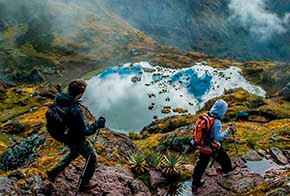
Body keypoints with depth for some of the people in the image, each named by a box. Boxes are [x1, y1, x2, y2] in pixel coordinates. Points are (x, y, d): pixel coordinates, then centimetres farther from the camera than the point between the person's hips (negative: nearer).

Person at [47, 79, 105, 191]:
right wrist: (97, 124, -21)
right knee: (92, 158, 17)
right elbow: (85, 132, -33)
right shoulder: (75, 110, -39)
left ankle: (53, 171, 43)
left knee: (74, 152, 37)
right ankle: (84, 184, 32)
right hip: (77, 140, -8)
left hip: (64, 135, 8)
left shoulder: (60, 99, -16)